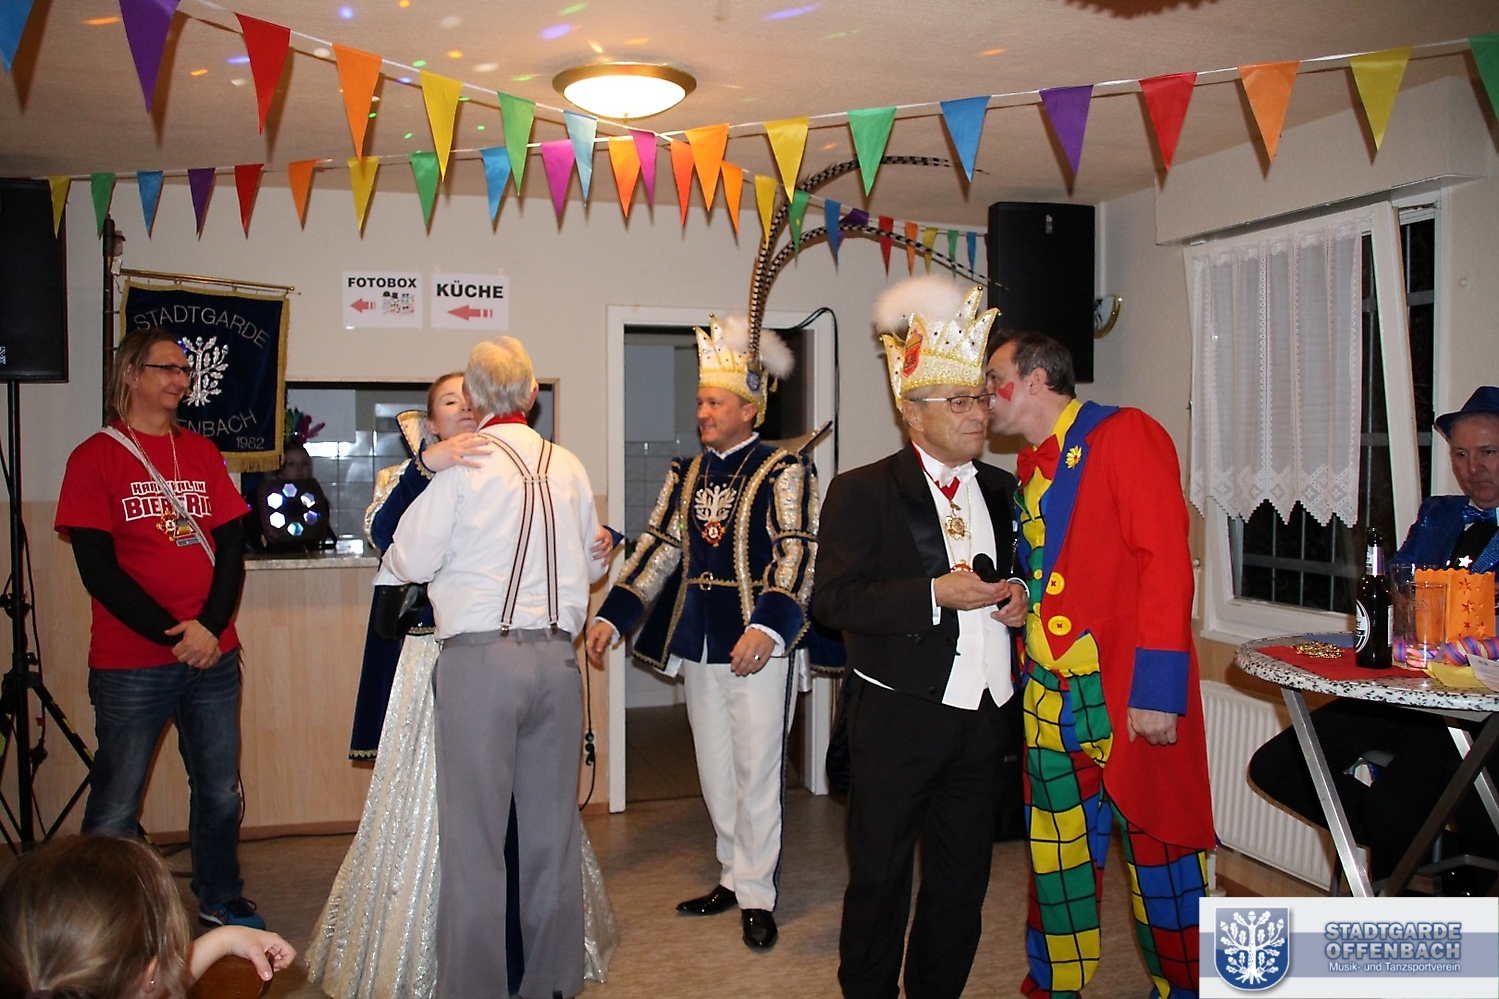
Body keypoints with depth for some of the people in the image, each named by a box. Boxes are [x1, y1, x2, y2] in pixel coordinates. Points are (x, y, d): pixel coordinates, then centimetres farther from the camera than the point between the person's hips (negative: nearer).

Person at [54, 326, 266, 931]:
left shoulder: (201, 453, 11)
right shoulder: (95, 457, -2)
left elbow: (231, 547, 6)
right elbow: (97, 568, -8)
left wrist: (210, 626, -10)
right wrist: (173, 636, -13)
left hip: (214, 655, 4)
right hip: (130, 664, -4)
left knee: (220, 791, 12)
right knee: (114, 810, 3)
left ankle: (220, 901, 30)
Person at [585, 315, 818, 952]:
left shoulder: (784, 470, -5)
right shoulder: (686, 473, 14)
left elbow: (798, 553, -14)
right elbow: (659, 546, 13)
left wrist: (767, 626, -26)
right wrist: (612, 614, 4)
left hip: (755, 642, -6)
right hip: (696, 642, 6)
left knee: (756, 773, 1)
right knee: (715, 773, 15)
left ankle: (756, 895, 15)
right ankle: (733, 878, 30)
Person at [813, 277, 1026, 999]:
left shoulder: (1002, 490, 11)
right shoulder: (862, 492, -5)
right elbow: (832, 600, -14)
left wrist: (1017, 593, 0)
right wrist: (937, 593, -21)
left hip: (982, 716, 5)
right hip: (898, 719, -5)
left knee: (963, 880, 15)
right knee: (879, 879, 7)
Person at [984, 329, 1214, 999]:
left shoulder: (1124, 435, -8)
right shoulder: (1028, 469, 16)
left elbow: (1166, 561, -15)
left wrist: (1158, 689, -20)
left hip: (1127, 695, -7)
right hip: (1048, 698, 7)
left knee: (1156, 846, 4)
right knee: (1055, 852, 14)